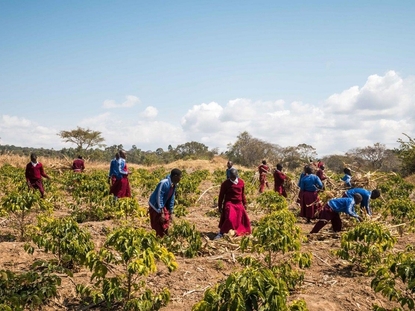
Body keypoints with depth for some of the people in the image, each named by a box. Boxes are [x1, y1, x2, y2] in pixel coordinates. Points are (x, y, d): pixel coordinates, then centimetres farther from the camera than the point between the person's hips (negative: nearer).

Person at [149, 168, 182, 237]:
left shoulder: (174, 185, -4)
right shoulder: (164, 183, -30)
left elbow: (171, 198, 5)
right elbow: (159, 198, -28)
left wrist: (171, 213, 7)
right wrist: (161, 213, -26)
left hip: (163, 205, 8)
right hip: (155, 206, -8)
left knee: (166, 224, 12)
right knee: (159, 227, -3)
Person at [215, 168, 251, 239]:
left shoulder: (241, 182, 3)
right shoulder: (225, 183, -9)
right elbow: (221, 195, -4)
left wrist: (244, 203, 17)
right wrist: (220, 206, -4)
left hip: (239, 204, 5)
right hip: (229, 203, -5)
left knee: (243, 218, 13)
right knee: (229, 218, -22)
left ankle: (242, 232, 38)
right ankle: (220, 233, -16)